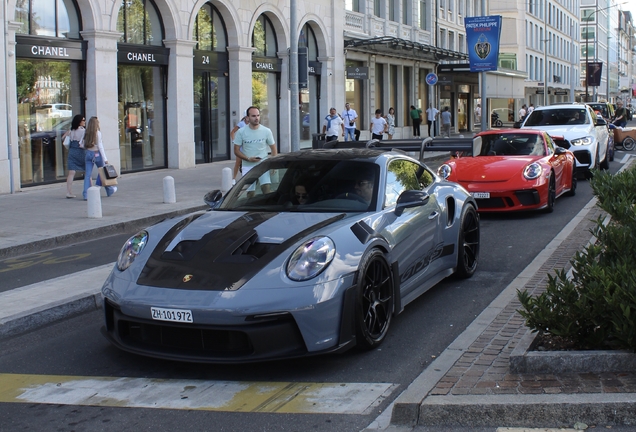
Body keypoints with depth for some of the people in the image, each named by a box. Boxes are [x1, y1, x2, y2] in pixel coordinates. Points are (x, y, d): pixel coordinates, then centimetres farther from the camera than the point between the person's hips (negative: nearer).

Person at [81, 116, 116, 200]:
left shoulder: (86, 133, 4)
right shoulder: (98, 133, -9)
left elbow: (82, 145, 3)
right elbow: (100, 146, -12)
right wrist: (105, 159, -10)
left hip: (88, 154, 4)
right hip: (96, 154, -4)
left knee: (87, 175, 1)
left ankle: (86, 194, -9)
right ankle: (109, 190, 27)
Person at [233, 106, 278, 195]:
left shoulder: (266, 131, -2)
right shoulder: (241, 132, -4)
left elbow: (273, 148, 7)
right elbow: (236, 150, -1)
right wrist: (248, 159, -16)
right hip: (248, 166, 0)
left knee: (266, 187, -17)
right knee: (250, 192, 6)